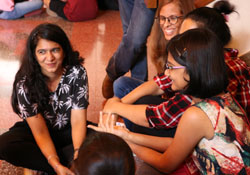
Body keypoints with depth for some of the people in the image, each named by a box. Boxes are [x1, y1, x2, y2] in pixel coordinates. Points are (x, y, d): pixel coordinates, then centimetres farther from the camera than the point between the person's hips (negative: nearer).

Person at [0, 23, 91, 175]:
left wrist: (78, 153, -38)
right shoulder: (25, 84, -22)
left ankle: (33, 161, -21)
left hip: (67, 131, 2)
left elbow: (78, 121, -20)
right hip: (35, 129, -1)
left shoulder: (77, 72, -19)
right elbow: (40, 132, -22)